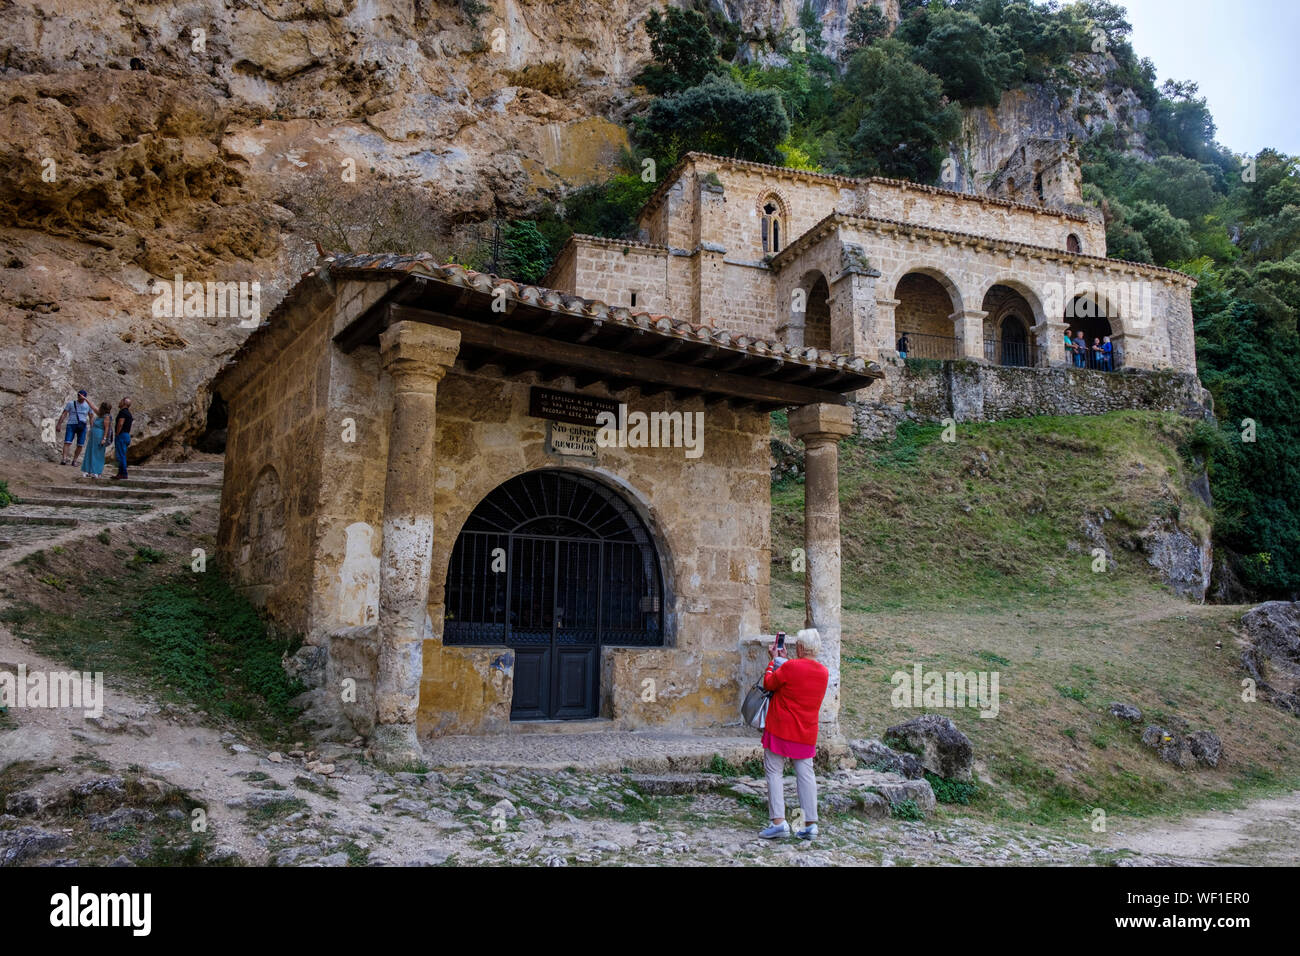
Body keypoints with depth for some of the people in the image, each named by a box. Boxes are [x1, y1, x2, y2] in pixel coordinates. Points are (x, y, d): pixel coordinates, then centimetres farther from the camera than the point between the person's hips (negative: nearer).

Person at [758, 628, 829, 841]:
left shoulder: (790, 667, -16)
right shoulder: (824, 672, 4)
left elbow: (768, 683, -3)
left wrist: (773, 660, 11)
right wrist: (779, 660, 20)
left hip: (781, 728, -5)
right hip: (807, 732, 5)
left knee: (774, 772, 3)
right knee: (805, 774, 8)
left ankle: (779, 821, -4)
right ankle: (810, 823, 7)